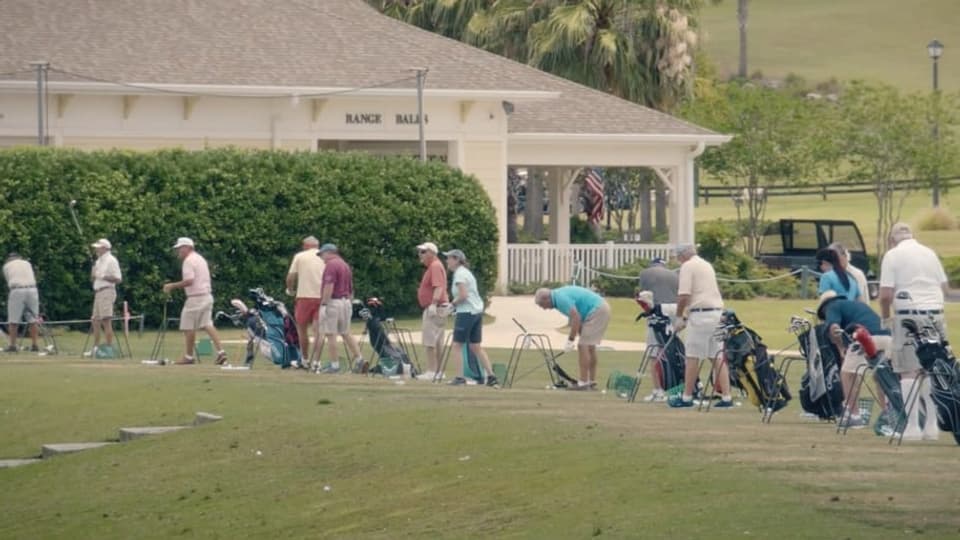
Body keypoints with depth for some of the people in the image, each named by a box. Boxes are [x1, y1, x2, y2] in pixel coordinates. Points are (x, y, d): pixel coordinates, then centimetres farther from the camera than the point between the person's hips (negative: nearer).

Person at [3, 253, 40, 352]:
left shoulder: (6, 266, 17)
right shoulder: (27, 263, 23)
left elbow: (8, 281, 15)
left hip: (16, 291, -3)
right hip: (32, 290, 3)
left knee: (13, 320, 1)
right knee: (33, 320, 7)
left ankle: (12, 345, -3)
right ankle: (34, 345, 6)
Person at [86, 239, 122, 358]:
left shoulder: (111, 260, -8)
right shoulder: (98, 261, 19)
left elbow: (118, 279, -14)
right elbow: (93, 279, 24)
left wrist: (103, 277, -19)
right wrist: (93, 273, 3)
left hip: (106, 291, -10)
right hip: (98, 293, 10)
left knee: (106, 320, -13)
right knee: (95, 320, 12)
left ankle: (109, 350, -15)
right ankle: (95, 349, 19)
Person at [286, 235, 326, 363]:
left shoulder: (299, 256, 4)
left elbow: (290, 277, 0)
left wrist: (290, 290, 18)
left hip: (305, 296, -2)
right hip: (322, 297, 2)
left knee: (302, 328, 12)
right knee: (319, 330, 1)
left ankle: (305, 359, 16)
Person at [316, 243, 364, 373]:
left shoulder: (331, 265, -11)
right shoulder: (345, 265, 16)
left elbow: (329, 286, -20)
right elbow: (351, 288, 20)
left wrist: (323, 303, -19)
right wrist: (350, 303, 24)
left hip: (333, 302, -9)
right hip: (346, 301, 9)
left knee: (330, 334, -3)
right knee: (346, 333, 14)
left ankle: (334, 364, -3)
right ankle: (359, 359, 4)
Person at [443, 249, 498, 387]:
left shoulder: (460, 274, -11)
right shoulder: (466, 272, 19)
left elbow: (463, 295, -21)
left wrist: (453, 303, -5)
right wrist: (454, 304, 10)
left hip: (466, 312, -9)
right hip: (477, 312, 9)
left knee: (458, 345, -3)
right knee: (475, 347, 11)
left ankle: (460, 377, -6)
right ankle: (491, 377, 6)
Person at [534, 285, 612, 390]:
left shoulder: (561, 299, -17)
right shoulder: (560, 296, 15)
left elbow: (576, 318, -23)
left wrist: (570, 340, -17)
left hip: (597, 311, -10)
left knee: (583, 346, -9)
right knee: (589, 346, 16)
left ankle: (583, 383, -9)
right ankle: (592, 381, 20)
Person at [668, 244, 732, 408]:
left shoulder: (687, 266, -4)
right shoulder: (707, 265, 22)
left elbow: (684, 295, -13)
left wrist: (679, 317, 1)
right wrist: (686, 315, 24)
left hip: (701, 314, -8)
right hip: (718, 312, 8)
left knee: (693, 356, -1)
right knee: (718, 356, 6)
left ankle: (687, 397, 3)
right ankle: (726, 397, 0)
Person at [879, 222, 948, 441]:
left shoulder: (892, 255, -1)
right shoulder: (929, 253, 14)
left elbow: (886, 294, -8)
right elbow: (945, 287, 16)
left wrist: (886, 317, 7)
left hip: (909, 315, -5)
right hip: (935, 314, 5)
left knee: (909, 372, -2)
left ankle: (912, 427, -5)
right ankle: (932, 426, 12)